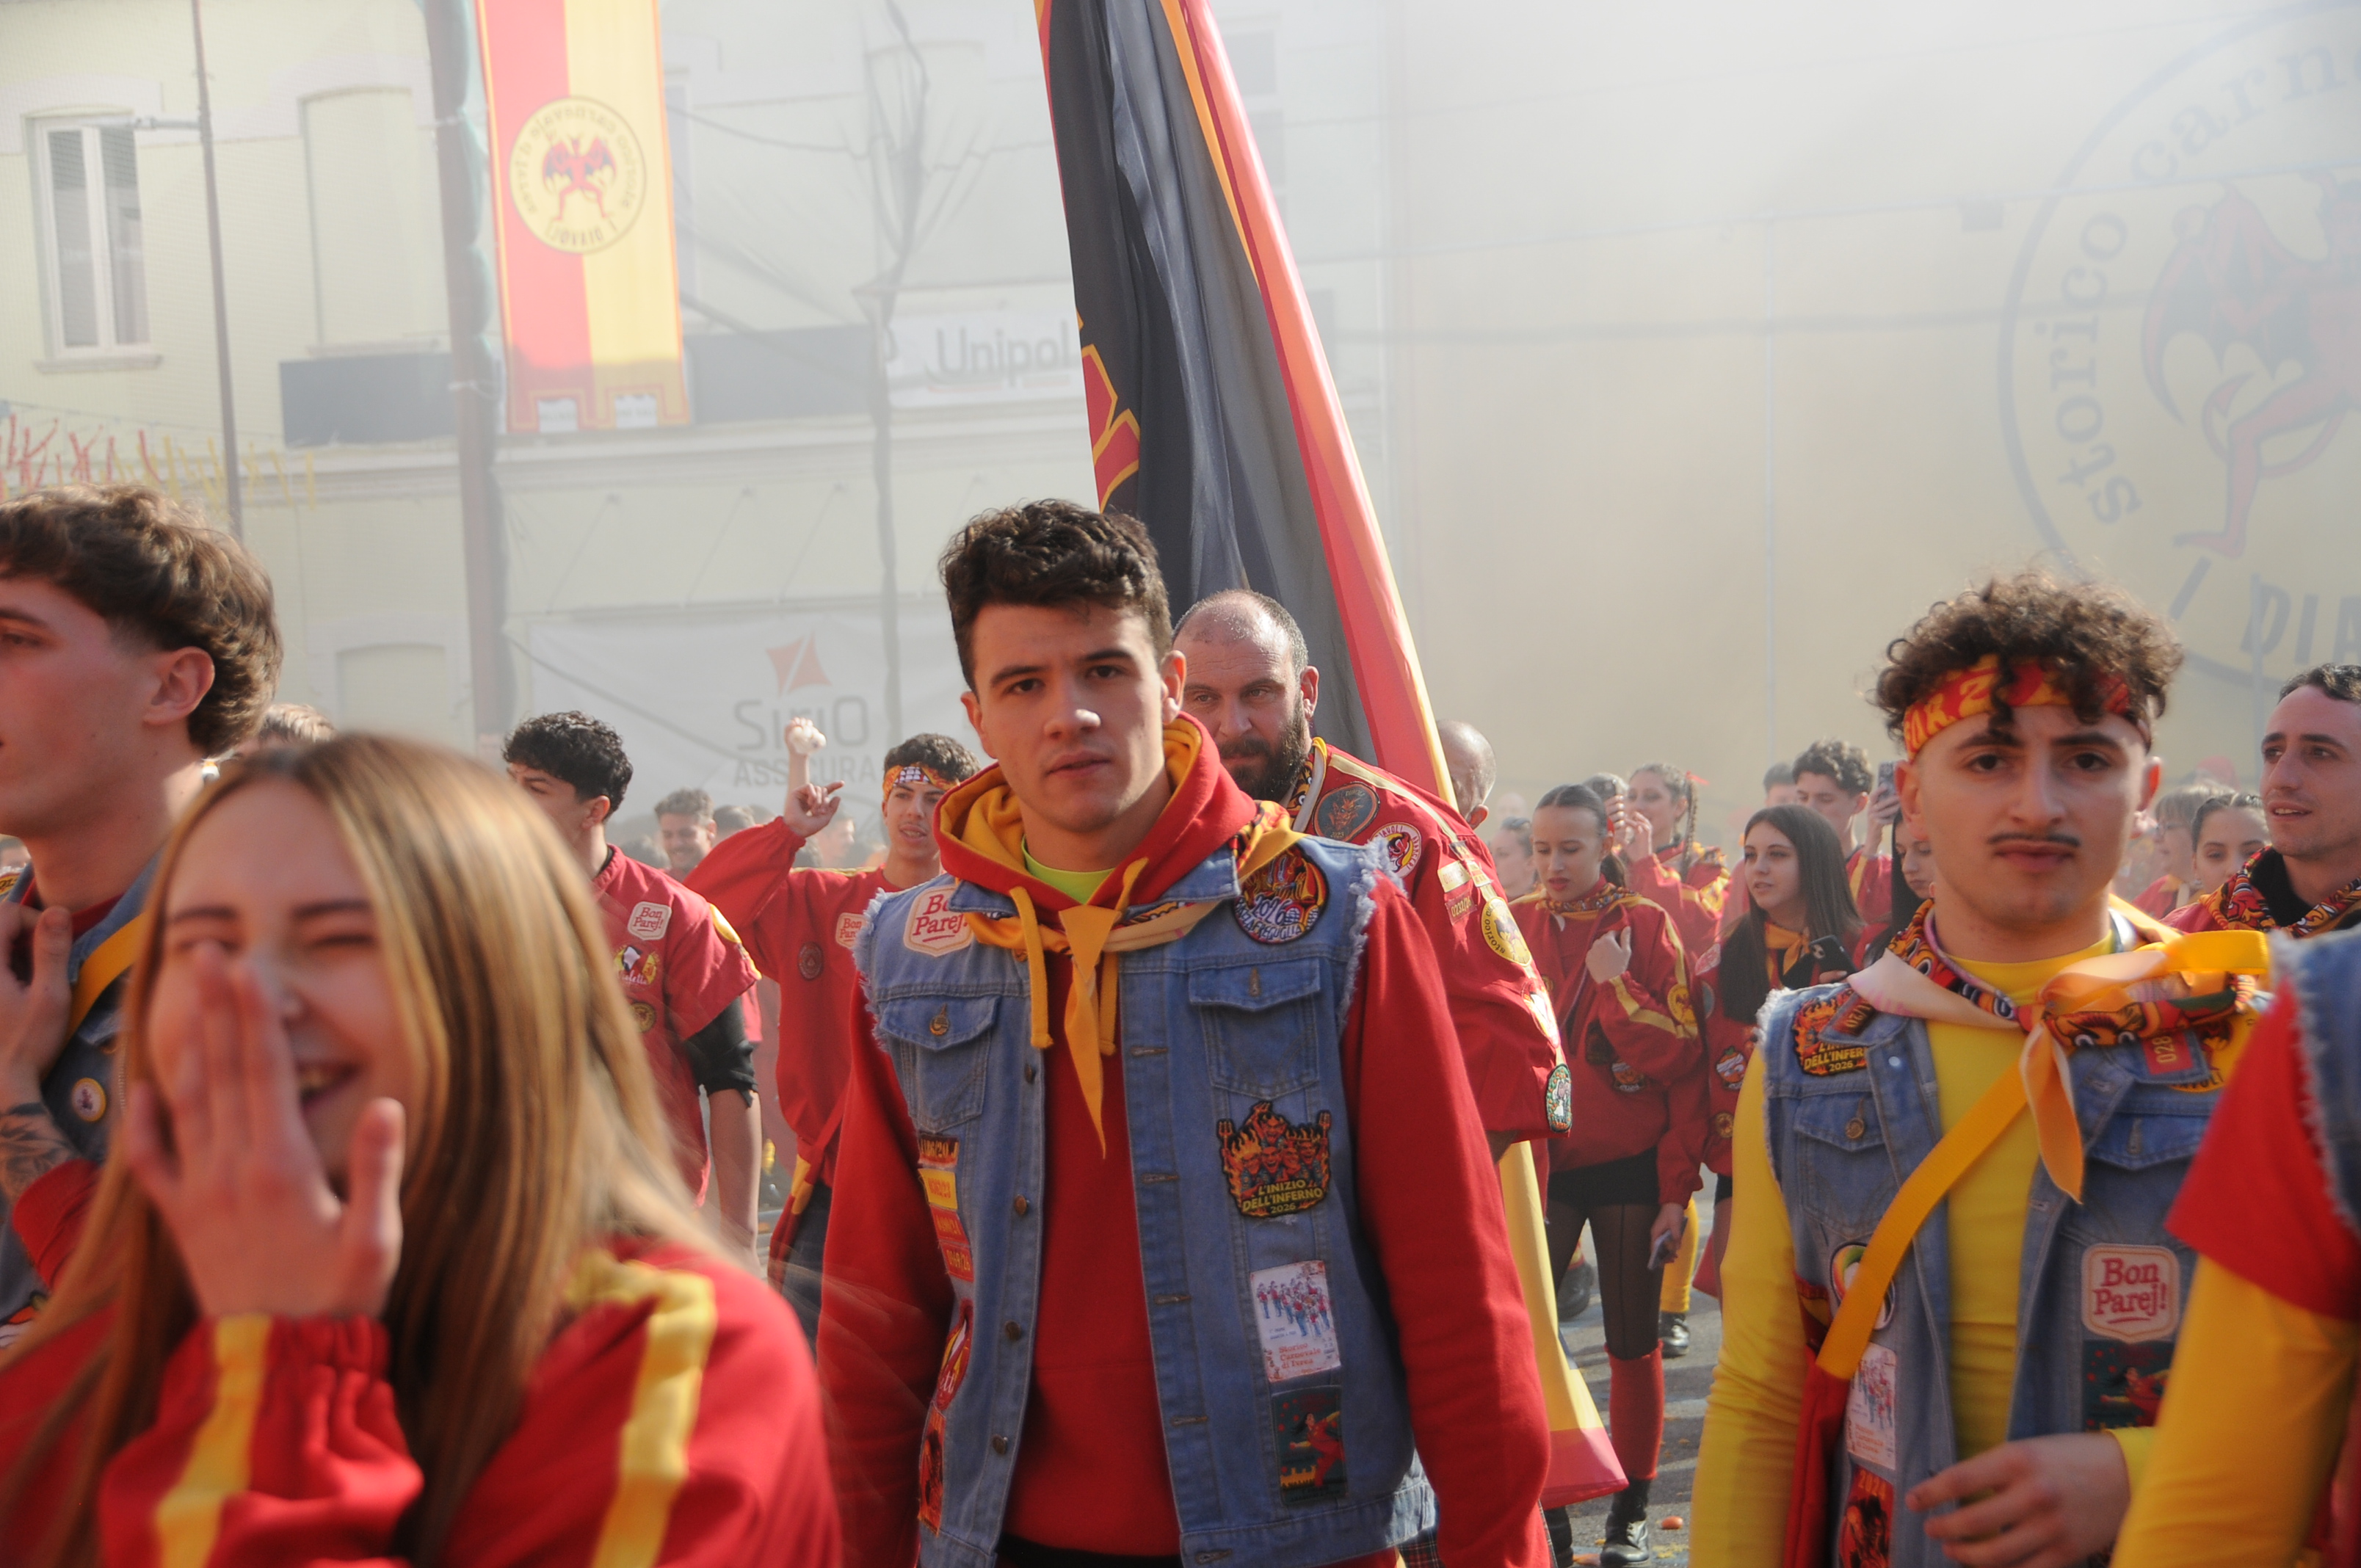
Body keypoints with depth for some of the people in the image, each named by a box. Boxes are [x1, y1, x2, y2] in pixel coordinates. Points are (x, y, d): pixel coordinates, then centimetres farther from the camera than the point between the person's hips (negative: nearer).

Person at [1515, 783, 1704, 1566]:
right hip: (1540, 1165, 1)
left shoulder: (1646, 925, -3)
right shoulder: (1515, 925, 3)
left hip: (1630, 1166, -1)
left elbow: (1685, 1062, -5)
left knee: (1634, 1345, 8)